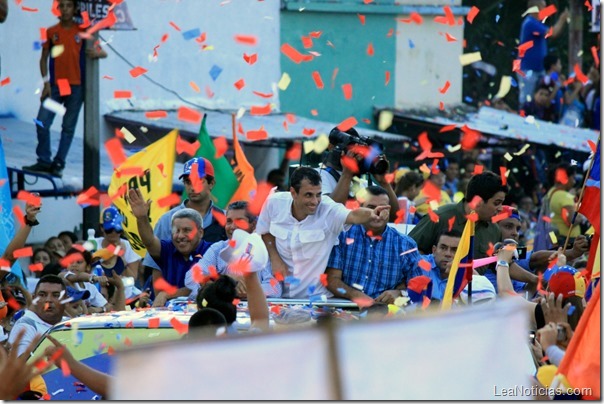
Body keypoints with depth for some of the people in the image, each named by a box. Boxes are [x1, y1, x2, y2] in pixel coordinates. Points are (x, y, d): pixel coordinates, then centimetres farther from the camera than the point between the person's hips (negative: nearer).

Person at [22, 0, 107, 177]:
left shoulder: (82, 31, 3)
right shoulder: (51, 32, 6)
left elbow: (103, 53, 3)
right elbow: (44, 58, 8)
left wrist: (97, 53, -22)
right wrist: (46, 82, -4)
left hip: (76, 86, -1)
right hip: (55, 85, 1)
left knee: (68, 127, 1)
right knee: (42, 123, -7)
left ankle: (58, 164, 7)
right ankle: (44, 161, 3)